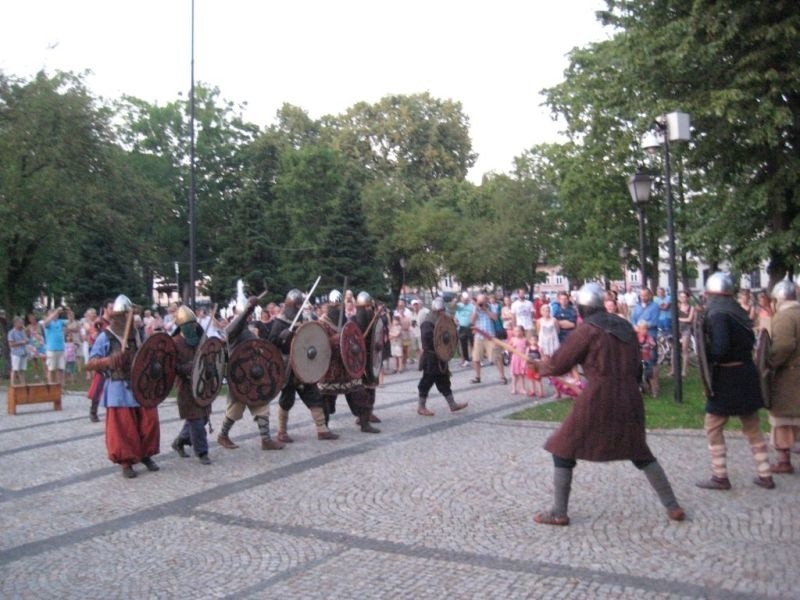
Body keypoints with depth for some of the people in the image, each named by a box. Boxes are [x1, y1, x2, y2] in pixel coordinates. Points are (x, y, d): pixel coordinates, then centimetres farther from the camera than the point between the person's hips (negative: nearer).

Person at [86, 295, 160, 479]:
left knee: (148, 422, 7)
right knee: (122, 427, 1)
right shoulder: (106, 337, -8)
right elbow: (90, 364, -13)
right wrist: (110, 361, -29)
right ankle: (126, 462, 15)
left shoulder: (136, 333, 7)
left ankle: (145, 454, 26)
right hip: (119, 389, -5)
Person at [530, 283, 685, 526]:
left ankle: (559, 513, 9)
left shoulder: (587, 329, -7)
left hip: (598, 399, -6)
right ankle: (672, 506, 20)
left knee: (564, 451, 8)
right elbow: (635, 366, 16)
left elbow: (559, 364, -3)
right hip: (629, 397, 6)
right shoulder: (625, 326, 11)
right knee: (640, 453, 22)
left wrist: (539, 366, 15)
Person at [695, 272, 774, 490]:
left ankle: (720, 476, 8)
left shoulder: (716, 313, -16)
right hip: (747, 372, 8)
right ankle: (764, 475, 21)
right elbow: (750, 341, 13)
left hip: (727, 376, -8)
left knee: (713, 427, 4)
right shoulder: (737, 311, 10)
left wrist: (704, 356, -9)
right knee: (752, 427, 16)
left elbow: (720, 348, -25)